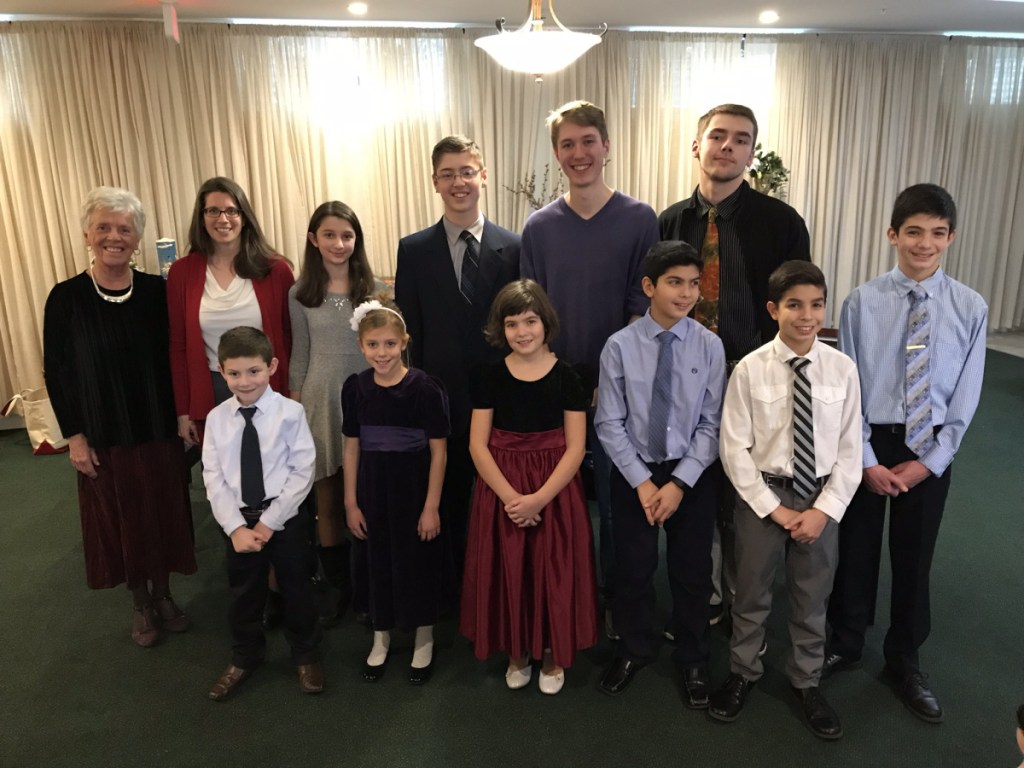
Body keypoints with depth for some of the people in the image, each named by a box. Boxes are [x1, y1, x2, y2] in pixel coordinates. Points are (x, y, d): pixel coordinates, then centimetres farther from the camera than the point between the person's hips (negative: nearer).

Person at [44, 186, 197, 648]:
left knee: (162, 514, 12)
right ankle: (140, 604, 32)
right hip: (103, 435, -1)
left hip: (159, 430, 1)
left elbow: (175, 359, 1)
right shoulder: (66, 298, -7)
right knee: (120, 519, 12)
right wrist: (74, 436, -7)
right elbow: (55, 372, -4)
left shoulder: (156, 291, -4)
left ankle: (163, 596, 34)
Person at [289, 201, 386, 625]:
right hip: (320, 402, 1)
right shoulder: (300, 294, 2)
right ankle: (336, 584, 26)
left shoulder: (376, 289, -1)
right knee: (327, 502, 8)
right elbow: (299, 357, 7)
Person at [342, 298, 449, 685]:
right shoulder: (355, 387, -2)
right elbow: (352, 448, 4)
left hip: (414, 488, -3)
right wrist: (351, 502, 4)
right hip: (373, 488, 3)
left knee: (418, 561, 9)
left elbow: (438, 450, -10)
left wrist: (431, 506, -10)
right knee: (378, 562, 15)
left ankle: (424, 639, 31)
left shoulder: (424, 387, -14)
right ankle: (381, 638, 36)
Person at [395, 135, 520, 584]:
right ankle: (453, 585, 31)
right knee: (448, 501, 13)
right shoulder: (413, 250, 2)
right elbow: (407, 332, 2)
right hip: (442, 399, 1)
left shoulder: (513, 247, 0)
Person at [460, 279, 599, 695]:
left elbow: (575, 448, -6)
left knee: (553, 571, 6)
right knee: (507, 572, 9)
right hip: (500, 491, 1)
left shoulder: (566, 377, -4)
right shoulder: (491, 376, -1)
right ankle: (516, 651, 31)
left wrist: (539, 498, -17)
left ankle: (552, 654, 28)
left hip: (555, 491, -1)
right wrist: (510, 496, -15)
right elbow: (478, 445, -4)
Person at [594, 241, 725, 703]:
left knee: (692, 571, 14)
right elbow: (609, 424, -7)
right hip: (634, 472, 0)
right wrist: (641, 481, -12)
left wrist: (680, 482, -13)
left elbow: (712, 425, -8)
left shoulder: (709, 346, -8)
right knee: (633, 569, 14)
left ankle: (692, 660, 38)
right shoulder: (619, 347, -10)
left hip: (693, 474, 1)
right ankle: (633, 651, 39)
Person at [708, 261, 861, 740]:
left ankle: (806, 682, 40)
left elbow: (850, 450, -3)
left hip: (822, 496, 2)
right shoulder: (750, 369, -13)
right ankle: (742, 673, 39)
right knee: (751, 592, 15)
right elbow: (735, 449, -10)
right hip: (762, 493, -2)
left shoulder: (842, 369, -7)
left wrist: (824, 509, -10)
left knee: (812, 597, 18)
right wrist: (774, 508, -12)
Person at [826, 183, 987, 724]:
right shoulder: (863, 302, -10)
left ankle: (905, 663, 35)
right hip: (866, 442, -1)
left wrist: (929, 461, -9)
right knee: (855, 549, 13)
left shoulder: (970, 308, -6)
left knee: (914, 557, 14)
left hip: (931, 449, 1)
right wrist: (866, 460, -9)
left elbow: (964, 399, -3)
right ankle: (846, 644, 36)